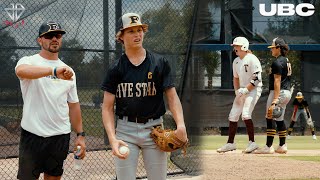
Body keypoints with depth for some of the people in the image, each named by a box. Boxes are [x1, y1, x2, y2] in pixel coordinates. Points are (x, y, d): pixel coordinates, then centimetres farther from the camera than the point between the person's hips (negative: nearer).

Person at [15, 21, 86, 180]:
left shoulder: (68, 71, 12)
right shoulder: (29, 61, -4)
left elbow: (73, 105, 16)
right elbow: (21, 71, -30)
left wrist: (80, 134, 9)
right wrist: (54, 71, -44)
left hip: (61, 136, 5)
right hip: (32, 135, -5)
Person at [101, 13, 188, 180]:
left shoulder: (160, 63, 4)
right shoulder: (116, 69, 3)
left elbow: (172, 96, 0)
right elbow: (107, 107, 0)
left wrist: (180, 124, -19)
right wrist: (112, 138, -16)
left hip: (154, 128, 0)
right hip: (125, 130, 0)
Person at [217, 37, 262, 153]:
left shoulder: (252, 59, -15)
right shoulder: (236, 61, 10)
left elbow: (257, 79, -19)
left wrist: (244, 90, -21)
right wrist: (237, 92, 5)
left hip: (253, 90, -8)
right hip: (242, 91, 8)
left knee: (246, 114, -22)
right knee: (233, 116, 5)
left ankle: (252, 142, -15)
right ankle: (230, 143, 13)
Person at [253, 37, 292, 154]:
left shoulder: (277, 62, -14)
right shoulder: (286, 61, 17)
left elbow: (277, 81, -21)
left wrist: (274, 101, -26)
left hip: (279, 92, -10)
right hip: (287, 92, 10)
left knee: (270, 118, -9)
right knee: (279, 119, 16)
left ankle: (268, 147, -12)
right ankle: (282, 146, 17)